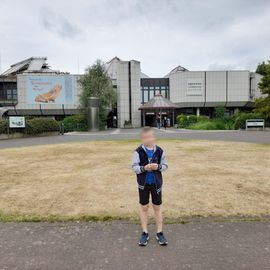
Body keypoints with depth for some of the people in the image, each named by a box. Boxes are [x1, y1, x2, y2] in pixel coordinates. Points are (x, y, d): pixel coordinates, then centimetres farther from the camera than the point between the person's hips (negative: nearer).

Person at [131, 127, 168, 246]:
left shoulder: (159, 151, -6)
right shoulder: (138, 151, -11)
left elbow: (165, 166, 1)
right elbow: (134, 167, -9)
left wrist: (158, 167, -19)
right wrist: (144, 168, -27)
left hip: (156, 183, 1)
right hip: (143, 183, -1)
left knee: (157, 207, 12)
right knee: (143, 207, 11)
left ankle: (159, 233, 26)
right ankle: (145, 233, 26)